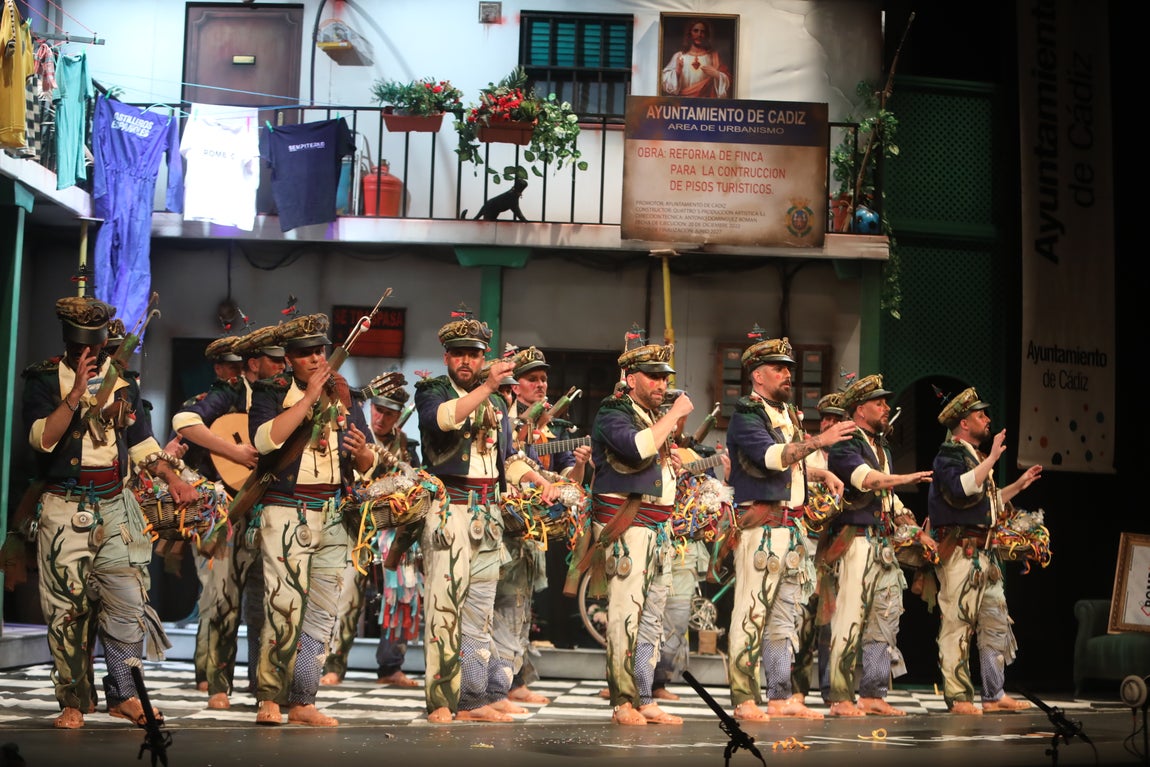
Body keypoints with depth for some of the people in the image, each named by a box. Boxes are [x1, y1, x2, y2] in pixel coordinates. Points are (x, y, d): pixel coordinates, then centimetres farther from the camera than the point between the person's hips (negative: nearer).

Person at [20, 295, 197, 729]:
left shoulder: (123, 382, 11)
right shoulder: (44, 379, 0)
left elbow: (141, 441, 17)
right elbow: (42, 438, -14)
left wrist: (173, 478, 3)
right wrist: (76, 392, -20)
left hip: (114, 508, 3)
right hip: (63, 509, -3)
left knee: (128, 599, -5)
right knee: (67, 606, -1)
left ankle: (124, 694, 6)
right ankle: (74, 702, 8)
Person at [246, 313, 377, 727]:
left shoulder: (344, 397, 15)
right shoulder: (271, 392, 3)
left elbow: (367, 466, 16)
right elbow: (265, 439, -18)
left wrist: (363, 452, -8)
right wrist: (309, 396, -15)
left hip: (334, 517, 5)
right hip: (286, 514, -4)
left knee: (322, 613, 4)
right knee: (285, 607, -14)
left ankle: (302, 702, 10)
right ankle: (269, 698, -5)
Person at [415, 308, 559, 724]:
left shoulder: (497, 402, 19)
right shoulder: (431, 391, 1)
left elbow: (508, 457, 25)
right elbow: (442, 418, -22)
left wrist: (538, 479, 10)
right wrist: (488, 386, -30)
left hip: (488, 514, 6)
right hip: (448, 511, -6)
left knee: (480, 611, 8)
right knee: (445, 607, -10)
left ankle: (476, 698, 13)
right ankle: (441, 703, -8)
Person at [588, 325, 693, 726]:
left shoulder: (655, 417, 21)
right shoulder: (613, 413, -5)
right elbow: (637, 447, -24)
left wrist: (672, 459, 11)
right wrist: (674, 414, -14)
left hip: (659, 526, 9)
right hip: (625, 526, -9)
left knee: (652, 616, 8)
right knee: (625, 614, -11)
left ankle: (645, 700, 12)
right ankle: (623, 703, -9)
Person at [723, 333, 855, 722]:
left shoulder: (788, 413, 19)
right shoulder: (746, 414, -8)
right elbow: (770, 455, -23)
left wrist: (822, 474, 15)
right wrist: (818, 441, -29)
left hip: (793, 525, 9)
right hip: (761, 525, -9)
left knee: (786, 613, 10)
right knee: (751, 613, -9)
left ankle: (780, 697, 16)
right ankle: (745, 700, -6)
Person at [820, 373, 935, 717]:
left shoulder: (881, 448, 23)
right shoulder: (845, 445, -6)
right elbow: (866, 478, -25)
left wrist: (917, 532, 24)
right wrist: (905, 479, -36)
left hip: (883, 546, 9)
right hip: (855, 543, -9)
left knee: (885, 620, 8)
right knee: (849, 622, -10)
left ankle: (873, 695, 13)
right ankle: (840, 698, -6)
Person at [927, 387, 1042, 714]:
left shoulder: (974, 455, 22)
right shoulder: (949, 454, -6)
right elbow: (960, 488, -26)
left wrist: (1019, 484, 28)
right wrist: (992, 458, -21)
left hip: (985, 553, 10)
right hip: (960, 551, -10)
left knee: (996, 623, 10)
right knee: (958, 625, -8)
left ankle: (995, 695, 15)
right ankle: (958, 697, -6)